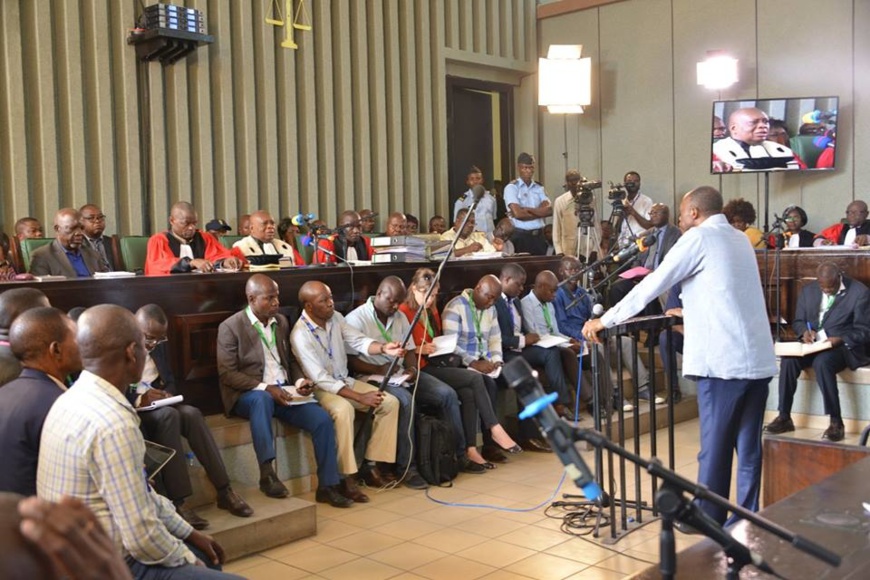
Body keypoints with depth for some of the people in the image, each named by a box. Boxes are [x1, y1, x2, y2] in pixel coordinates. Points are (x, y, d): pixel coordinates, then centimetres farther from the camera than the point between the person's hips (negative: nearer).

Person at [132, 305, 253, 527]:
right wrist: (139, 399, -30)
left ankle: (224, 491, -23)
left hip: (157, 403, 6)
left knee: (191, 413, -25)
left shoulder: (159, 345, 10)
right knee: (169, 415, -35)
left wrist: (168, 394, -8)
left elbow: (170, 380, 15)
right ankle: (177, 502, -36)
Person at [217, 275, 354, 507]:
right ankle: (267, 473, -39)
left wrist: (299, 380, -3)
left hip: (284, 392, 5)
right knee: (262, 399, -41)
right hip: (249, 395, -5)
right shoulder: (230, 327, -6)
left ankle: (327, 485, -8)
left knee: (322, 419, -16)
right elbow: (226, 374, -12)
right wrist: (265, 388, -22)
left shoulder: (281, 322, 13)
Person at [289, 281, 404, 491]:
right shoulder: (300, 334, -21)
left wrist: (383, 348, -26)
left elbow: (359, 341, -2)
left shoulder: (335, 318, 1)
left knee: (390, 402, -9)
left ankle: (371, 465, -6)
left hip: (345, 381, 8)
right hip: (320, 389, -7)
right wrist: (360, 397, -27)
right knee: (344, 409, -38)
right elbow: (322, 379, -24)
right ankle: (345, 477, -30)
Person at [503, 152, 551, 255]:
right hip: (521, 236, -5)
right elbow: (518, 213, -15)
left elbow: (549, 210, -2)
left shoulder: (539, 188, 13)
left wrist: (527, 210, -13)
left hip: (539, 235, 5)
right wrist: (540, 212, -3)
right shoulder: (511, 187, -3)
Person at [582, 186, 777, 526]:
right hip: (757, 359, 7)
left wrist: (605, 321, 1)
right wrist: (691, 313, 45)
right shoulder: (739, 239, 18)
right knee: (749, 448, 11)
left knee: (715, 449, 2)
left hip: (723, 360, -7)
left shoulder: (698, 238, -4)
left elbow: (651, 285, -5)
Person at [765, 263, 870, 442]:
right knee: (788, 359, -26)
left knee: (822, 362, -37)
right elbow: (798, 321, 16)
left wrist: (841, 339, -22)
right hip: (813, 344, 5)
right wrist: (805, 331, -8)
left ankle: (836, 422, -29)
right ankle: (784, 417, -19)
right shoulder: (808, 290, 10)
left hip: (844, 346, -5)